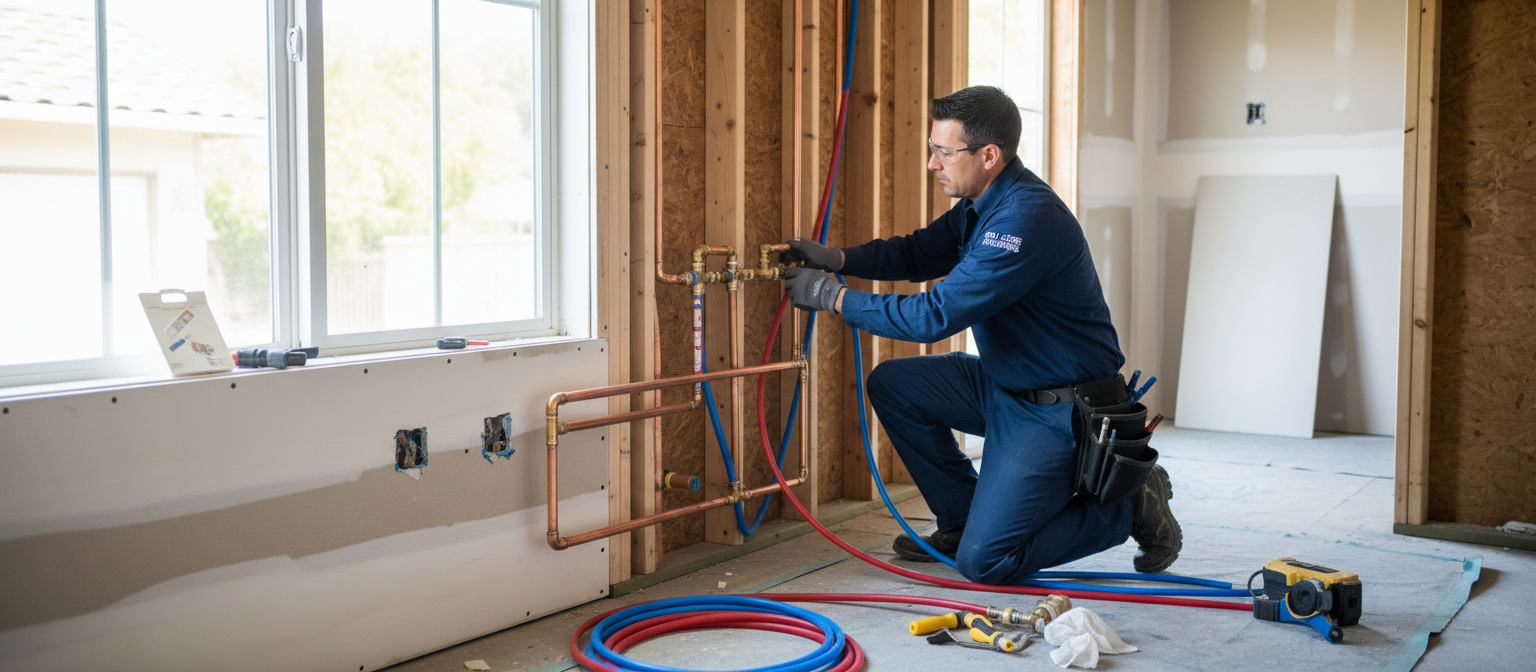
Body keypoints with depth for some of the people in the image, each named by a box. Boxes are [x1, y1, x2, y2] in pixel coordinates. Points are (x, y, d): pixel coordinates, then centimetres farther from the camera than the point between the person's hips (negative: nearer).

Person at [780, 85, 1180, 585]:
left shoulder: (1026, 219, -28)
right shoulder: (980, 204, 4)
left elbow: (936, 316, -29)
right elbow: (918, 253, 17)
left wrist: (833, 296, -21)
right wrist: (835, 258, 0)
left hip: (1060, 412, -9)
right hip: (1003, 385, 10)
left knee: (983, 561, -12)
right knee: (891, 384, 5)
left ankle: (1128, 504, 7)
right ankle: (963, 518, 17)